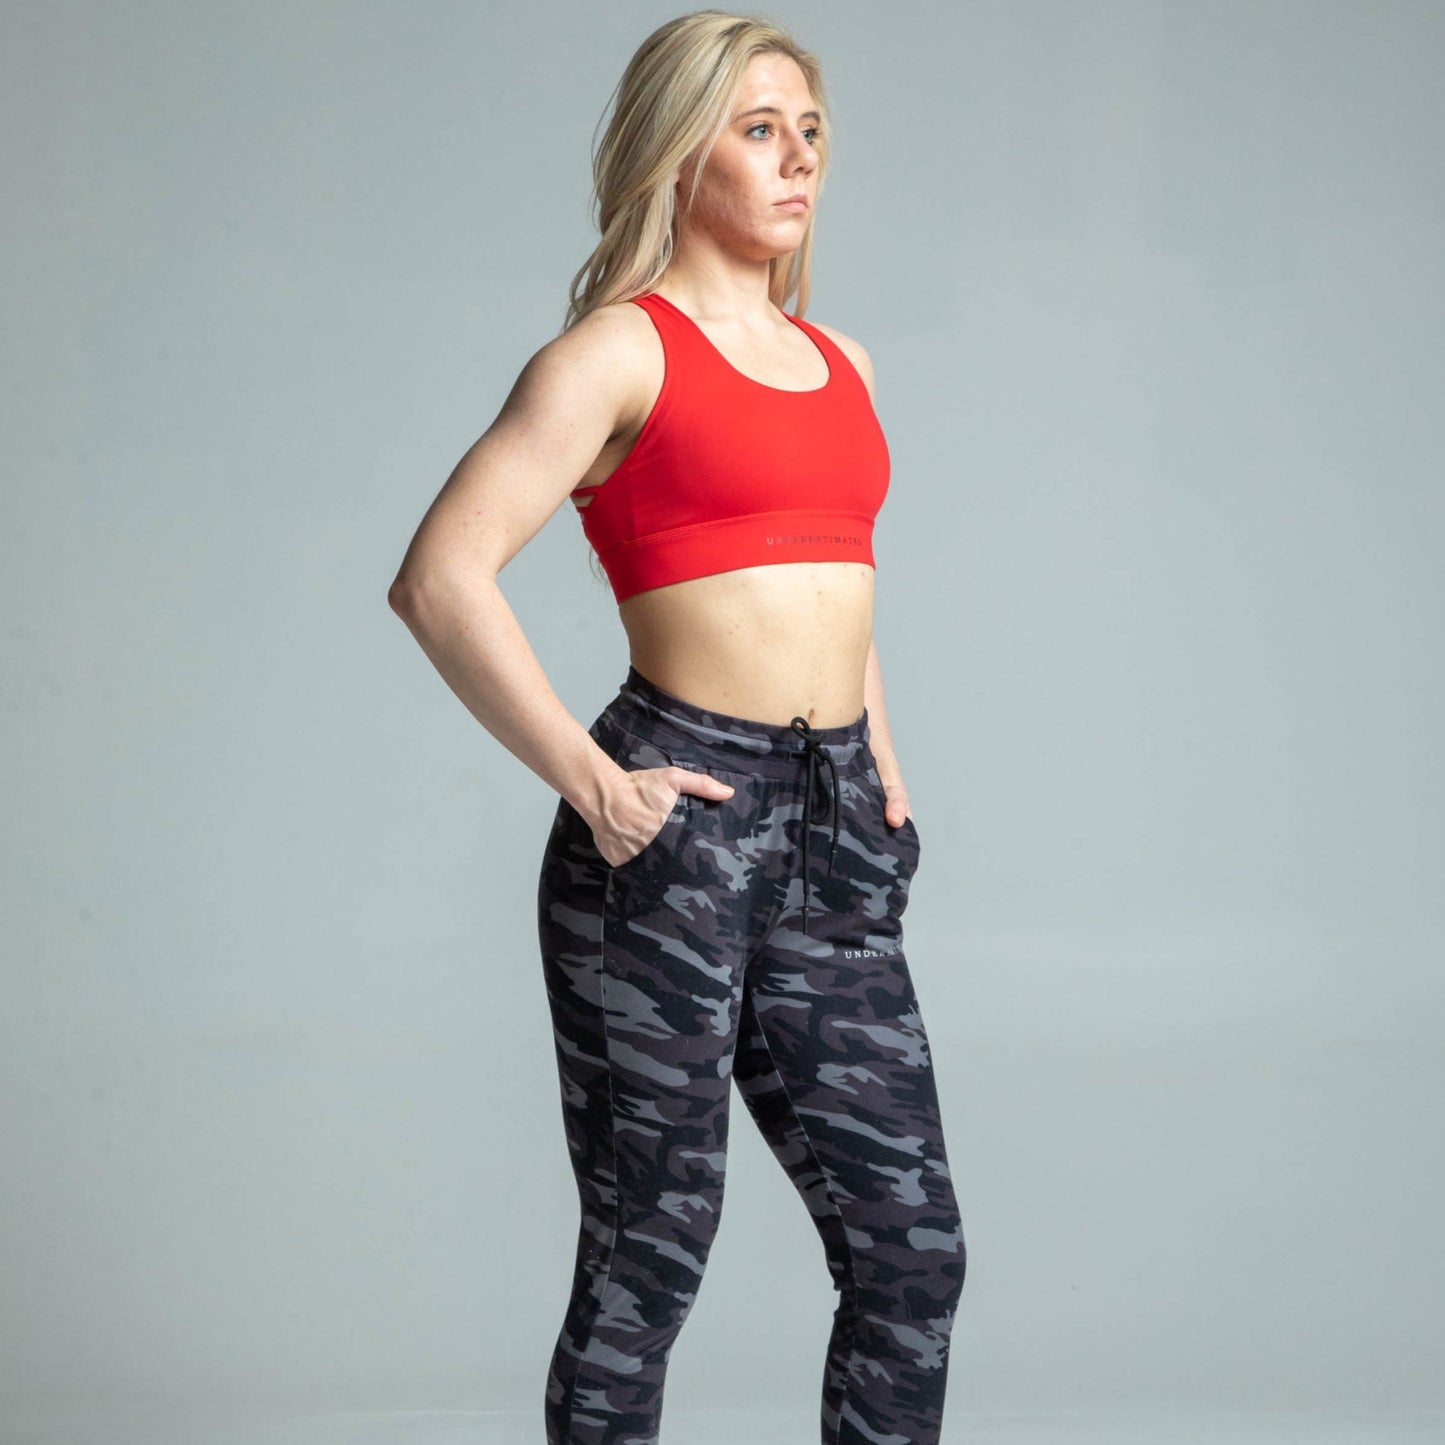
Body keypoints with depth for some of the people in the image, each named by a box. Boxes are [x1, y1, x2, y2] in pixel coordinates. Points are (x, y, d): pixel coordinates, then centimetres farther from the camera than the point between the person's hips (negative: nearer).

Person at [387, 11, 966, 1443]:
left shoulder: (839, 362, 16)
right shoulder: (618, 351, -4)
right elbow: (440, 578, -15)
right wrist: (589, 784, -15)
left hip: (835, 838, 7)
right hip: (677, 825, -6)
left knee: (911, 1246, 7)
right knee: (646, 1261, 2)